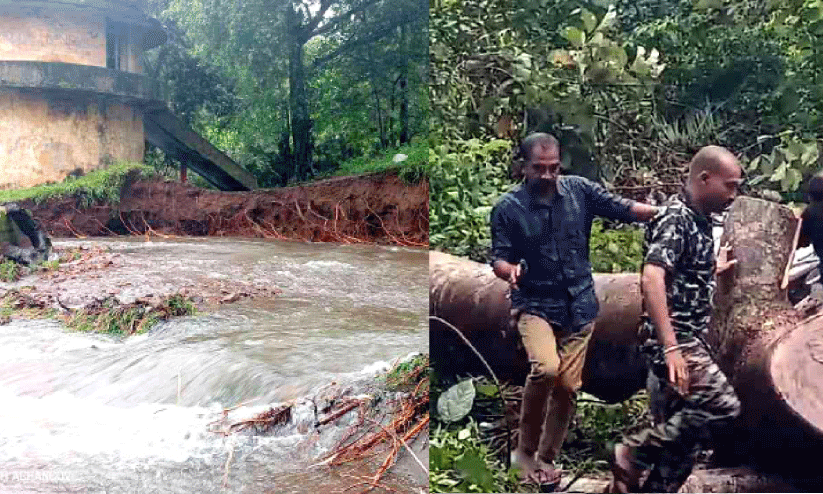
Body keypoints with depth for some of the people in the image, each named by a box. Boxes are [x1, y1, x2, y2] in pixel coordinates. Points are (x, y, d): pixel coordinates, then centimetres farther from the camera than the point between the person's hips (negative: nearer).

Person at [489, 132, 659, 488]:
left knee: (568, 387, 6)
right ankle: (525, 449, -5)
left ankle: (546, 458, 27)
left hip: (579, 305, 3)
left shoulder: (579, 190, -2)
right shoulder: (508, 208, -8)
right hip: (534, 304, -3)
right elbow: (499, 258, -7)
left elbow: (622, 208, -5)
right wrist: (510, 269, -30)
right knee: (546, 368, -27)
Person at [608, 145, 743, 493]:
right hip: (675, 341, -10)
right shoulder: (675, 220, -15)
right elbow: (651, 280, -29)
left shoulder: (699, 221, 15)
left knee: (683, 437, 9)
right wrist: (670, 346, -34)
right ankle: (633, 454, -9)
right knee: (723, 406, -21)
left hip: (690, 341, 10)